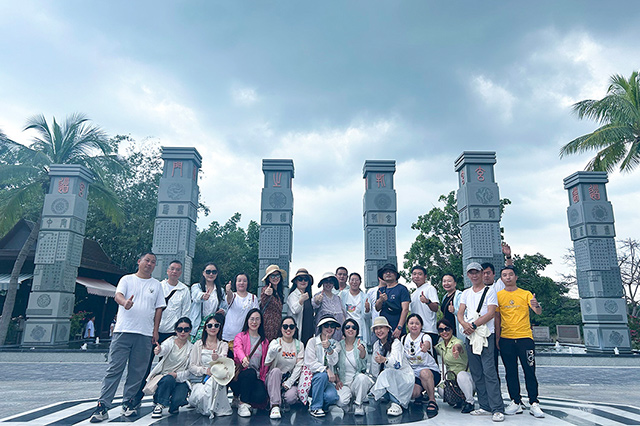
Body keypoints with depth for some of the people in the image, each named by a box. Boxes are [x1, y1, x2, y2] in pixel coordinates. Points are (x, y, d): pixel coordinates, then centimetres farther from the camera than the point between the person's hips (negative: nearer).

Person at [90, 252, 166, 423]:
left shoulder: (156, 285, 14)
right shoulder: (127, 279, 9)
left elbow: (159, 308, 13)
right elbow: (118, 295, -7)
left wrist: (155, 330, 6)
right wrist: (125, 302, -31)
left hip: (145, 334, 2)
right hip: (123, 331, -2)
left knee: (137, 371, 5)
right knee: (114, 369, -3)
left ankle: (129, 402, 17)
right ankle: (103, 406, 1)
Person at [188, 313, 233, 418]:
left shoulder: (223, 345, 8)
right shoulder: (198, 344, 9)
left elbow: (223, 361, -13)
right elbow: (191, 367, 4)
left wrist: (217, 358, -38)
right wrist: (205, 370, -16)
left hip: (217, 379, 0)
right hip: (199, 379, 0)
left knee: (211, 384, -35)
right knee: (200, 396, -31)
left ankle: (211, 409, -10)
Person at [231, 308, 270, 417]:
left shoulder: (264, 341, 16)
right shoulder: (240, 336, 5)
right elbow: (238, 349, -18)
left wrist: (263, 379, 3)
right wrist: (243, 358, -41)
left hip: (257, 377, 2)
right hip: (241, 375, -2)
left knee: (261, 396, -26)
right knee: (250, 372, -35)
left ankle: (242, 397, 7)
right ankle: (242, 404, -16)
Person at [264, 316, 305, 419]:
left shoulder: (299, 345, 5)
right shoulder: (275, 342, -3)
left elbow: (299, 366, 0)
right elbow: (267, 364, -15)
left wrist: (289, 382, -13)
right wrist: (272, 353, -37)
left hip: (291, 379, 1)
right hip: (275, 378, -1)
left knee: (291, 398, -28)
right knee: (275, 371, -34)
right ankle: (275, 405, -29)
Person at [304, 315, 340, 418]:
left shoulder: (335, 344, 9)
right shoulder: (312, 342, -2)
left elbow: (333, 362, -9)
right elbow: (310, 363, -10)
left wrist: (329, 348, -27)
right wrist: (326, 369, -23)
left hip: (328, 379, 2)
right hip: (313, 376, -2)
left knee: (332, 396, -28)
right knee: (322, 375, -34)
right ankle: (315, 407, -17)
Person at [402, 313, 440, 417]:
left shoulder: (425, 337, -10)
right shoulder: (404, 339, 5)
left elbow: (427, 344, -36)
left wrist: (425, 347, -60)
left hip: (431, 371, -3)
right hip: (413, 373, 3)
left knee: (424, 373, -39)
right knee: (412, 393, -27)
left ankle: (432, 401, -18)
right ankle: (419, 395, 12)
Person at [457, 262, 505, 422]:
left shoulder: (489, 292, 1)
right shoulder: (466, 293, 16)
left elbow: (491, 313, -10)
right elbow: (460, 313, 9)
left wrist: (474, 325, -15)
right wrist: (464, 324, -12)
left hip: (486, 335, -5)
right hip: (469, 336, 5)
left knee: (489, 371, -10)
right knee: (476, 373, 7)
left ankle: (498, 409, -6)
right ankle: (485, 406, 16)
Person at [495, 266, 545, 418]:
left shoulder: (526, 294, 4)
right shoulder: (498, 295, 7)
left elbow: (538, 312, -6)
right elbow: (497, 317, 8)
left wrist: (536, 306, -29)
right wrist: (497, 337, 2)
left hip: (525, 337, -1)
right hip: (506, 339, 1)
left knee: (529, 371, -2)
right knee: (511, 372, 5)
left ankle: (534, 404, 5)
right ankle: (516, 402, 13)